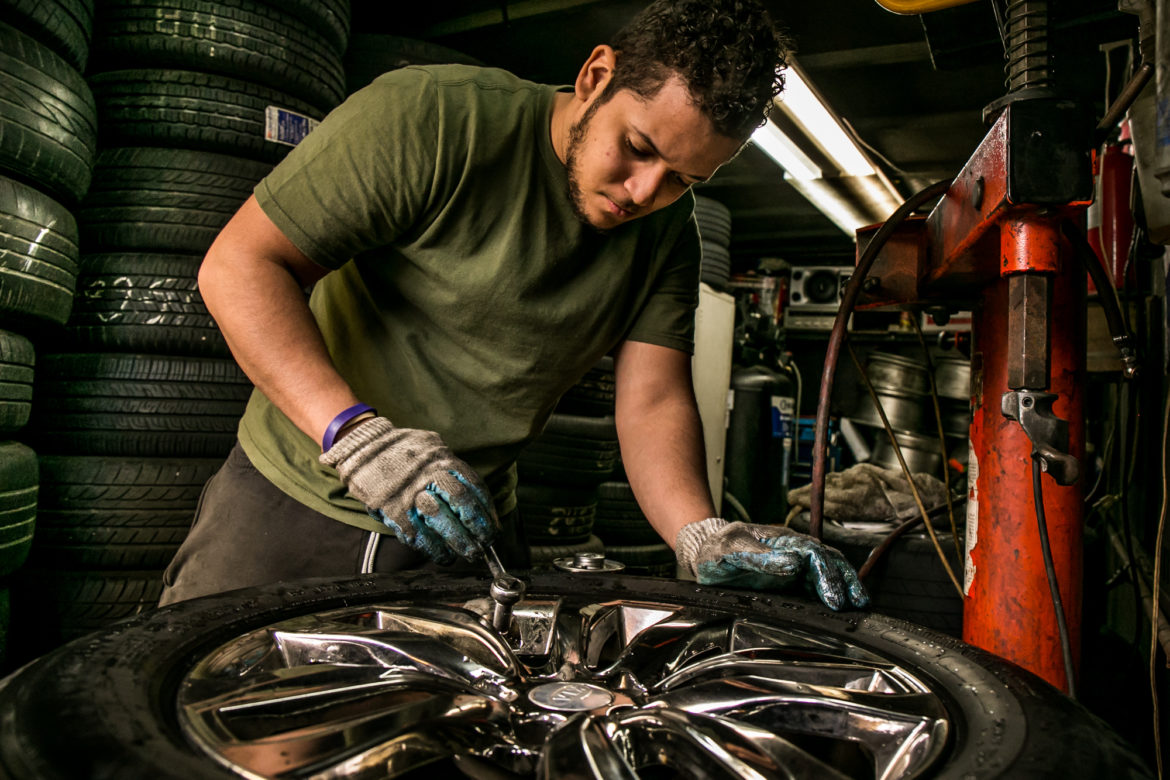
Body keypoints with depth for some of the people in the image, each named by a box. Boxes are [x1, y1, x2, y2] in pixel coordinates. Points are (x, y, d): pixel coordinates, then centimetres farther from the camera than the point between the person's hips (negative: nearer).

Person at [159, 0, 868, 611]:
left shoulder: (669, 235, -3)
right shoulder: (431, 117, -20)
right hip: (291, 499, -2)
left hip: (469, 527, 3)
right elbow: (239, 264, -20)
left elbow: (654, 399, -8)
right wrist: (357, 434, -34)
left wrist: (703, 538, -27)